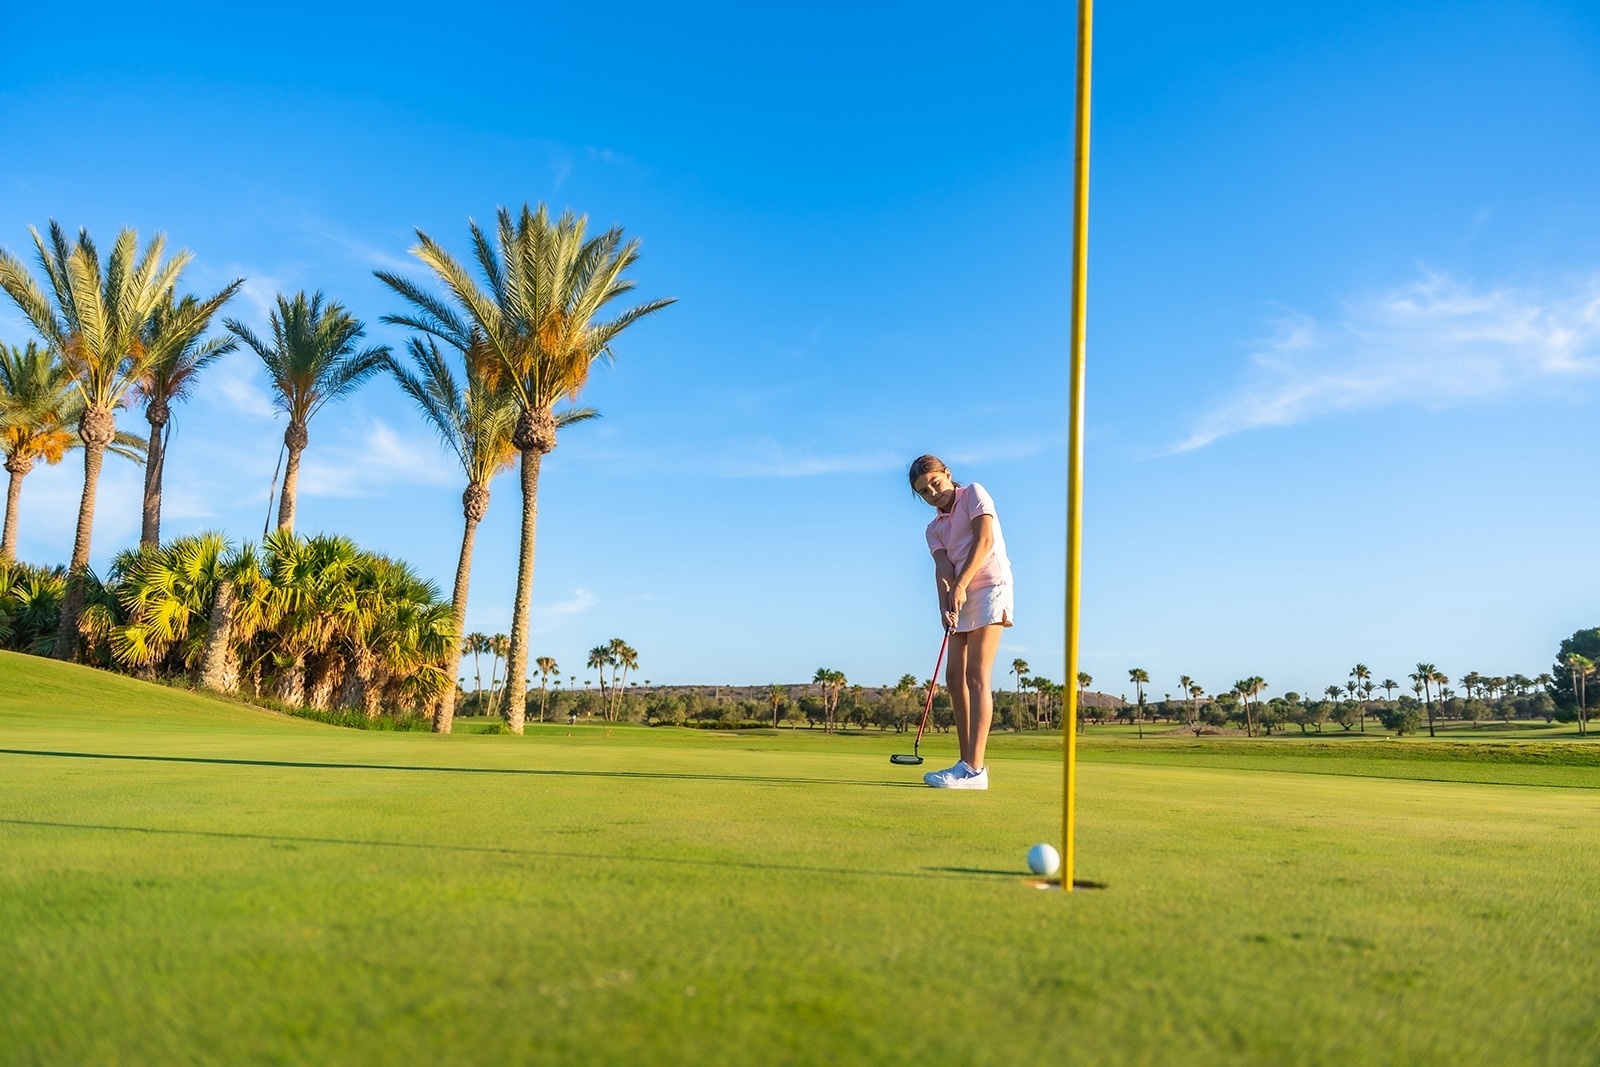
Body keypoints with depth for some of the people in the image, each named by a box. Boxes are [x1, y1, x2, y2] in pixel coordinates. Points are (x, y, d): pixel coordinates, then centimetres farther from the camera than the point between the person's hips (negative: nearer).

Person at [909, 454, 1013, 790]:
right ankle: (968, 762, 9)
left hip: (989, 587, -8)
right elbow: (942, 568, 1)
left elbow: (985, 540, -11)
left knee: (977, 676, -15)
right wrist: (946, 605, -18)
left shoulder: (974, 494, 2)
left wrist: (960, 585, -18)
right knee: (955, 677, 3)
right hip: (961, 599, 8)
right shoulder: (934, 529, 17)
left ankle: (974, 769, -20)